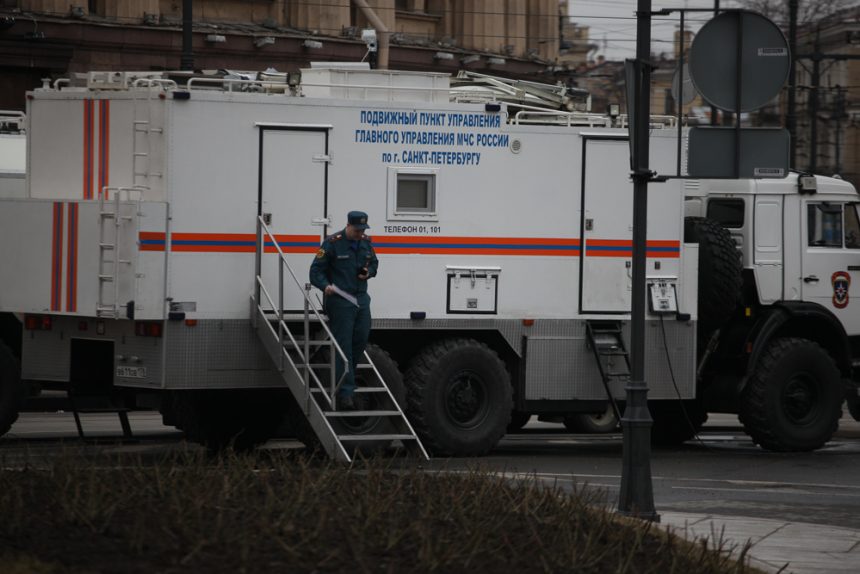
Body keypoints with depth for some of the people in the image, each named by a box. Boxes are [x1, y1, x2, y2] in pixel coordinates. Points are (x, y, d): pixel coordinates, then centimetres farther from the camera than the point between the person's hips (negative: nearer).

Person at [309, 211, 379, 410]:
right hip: (339, 300, -7)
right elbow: (316, 270, -11)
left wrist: (369, 272, 1)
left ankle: (343, 377, 29)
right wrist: (325, 286, -30)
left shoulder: (365, 242, 9)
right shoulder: (332, 243, -11)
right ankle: (345, 393, -8)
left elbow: (374, 263, 24)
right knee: (343, 345, -8)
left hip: (361, 298, 7)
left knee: (361, 339, 8)